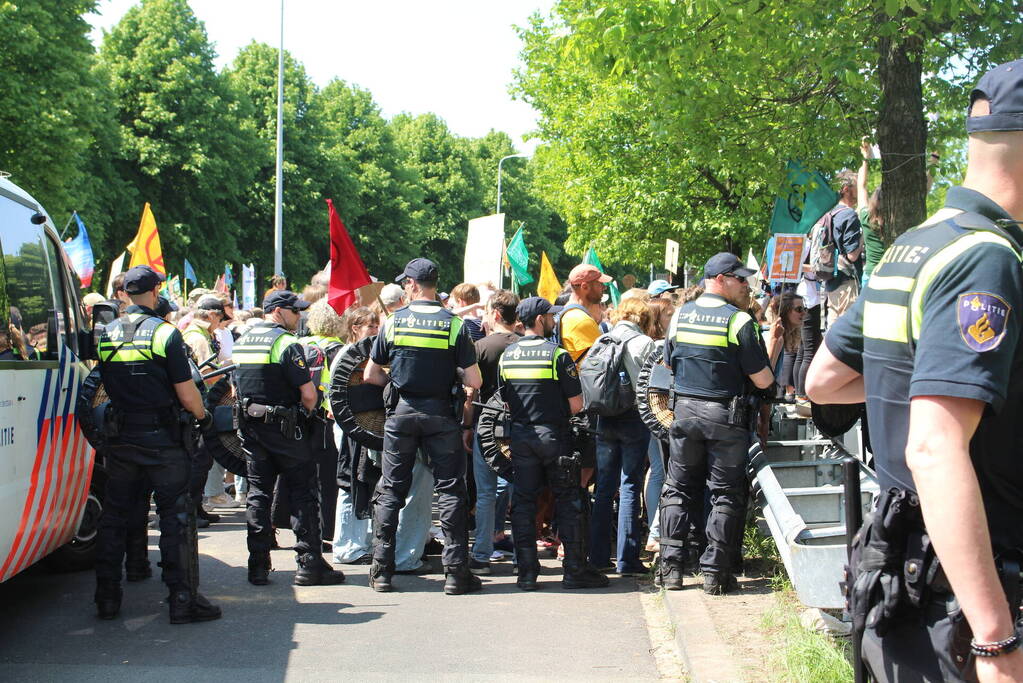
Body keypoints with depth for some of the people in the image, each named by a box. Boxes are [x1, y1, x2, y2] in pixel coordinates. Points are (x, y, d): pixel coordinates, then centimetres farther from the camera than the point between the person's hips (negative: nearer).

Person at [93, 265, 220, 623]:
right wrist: (203, 416, 7)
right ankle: (182, 599, 1)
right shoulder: (165, 333, -11)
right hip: (162, 439, -4)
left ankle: (107, 597, 17)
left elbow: (102, 388, 12)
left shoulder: (105, 335, 3)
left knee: (114, 516, 13)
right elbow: (187, 395, -11)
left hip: (120, 438, 4)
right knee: (175, 516, 1)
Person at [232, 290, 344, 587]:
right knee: (302, 492, 0)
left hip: (250, 428, 7)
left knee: (258, 493, 9)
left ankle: (258, 566, 9)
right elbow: (309, 393, -17)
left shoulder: (242, 341, 11)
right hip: (285, 429, -7)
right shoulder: (286, 342, -13)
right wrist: (304, 412, 1)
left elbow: (235, 389, 17)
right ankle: (309, 563, -1)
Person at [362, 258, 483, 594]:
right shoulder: (453, 324, -6)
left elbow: (370, 375, 3)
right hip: (441, 415, -1)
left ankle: (381, 570, 10)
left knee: (391, 490, 9)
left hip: (401, 412, 1)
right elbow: (474, 381, -8)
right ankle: (456, 572, 3)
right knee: (450, 490, 4)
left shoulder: (393, 321, -2)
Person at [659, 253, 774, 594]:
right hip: (725, 416, -4)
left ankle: (671, 566, 9)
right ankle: (715, 572, 4)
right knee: (725, 495, 5)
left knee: (678, 490, 12)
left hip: (685, 411, 4)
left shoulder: (679, 316, 3)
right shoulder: (740, 320, -12)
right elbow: (763, 380, -11)